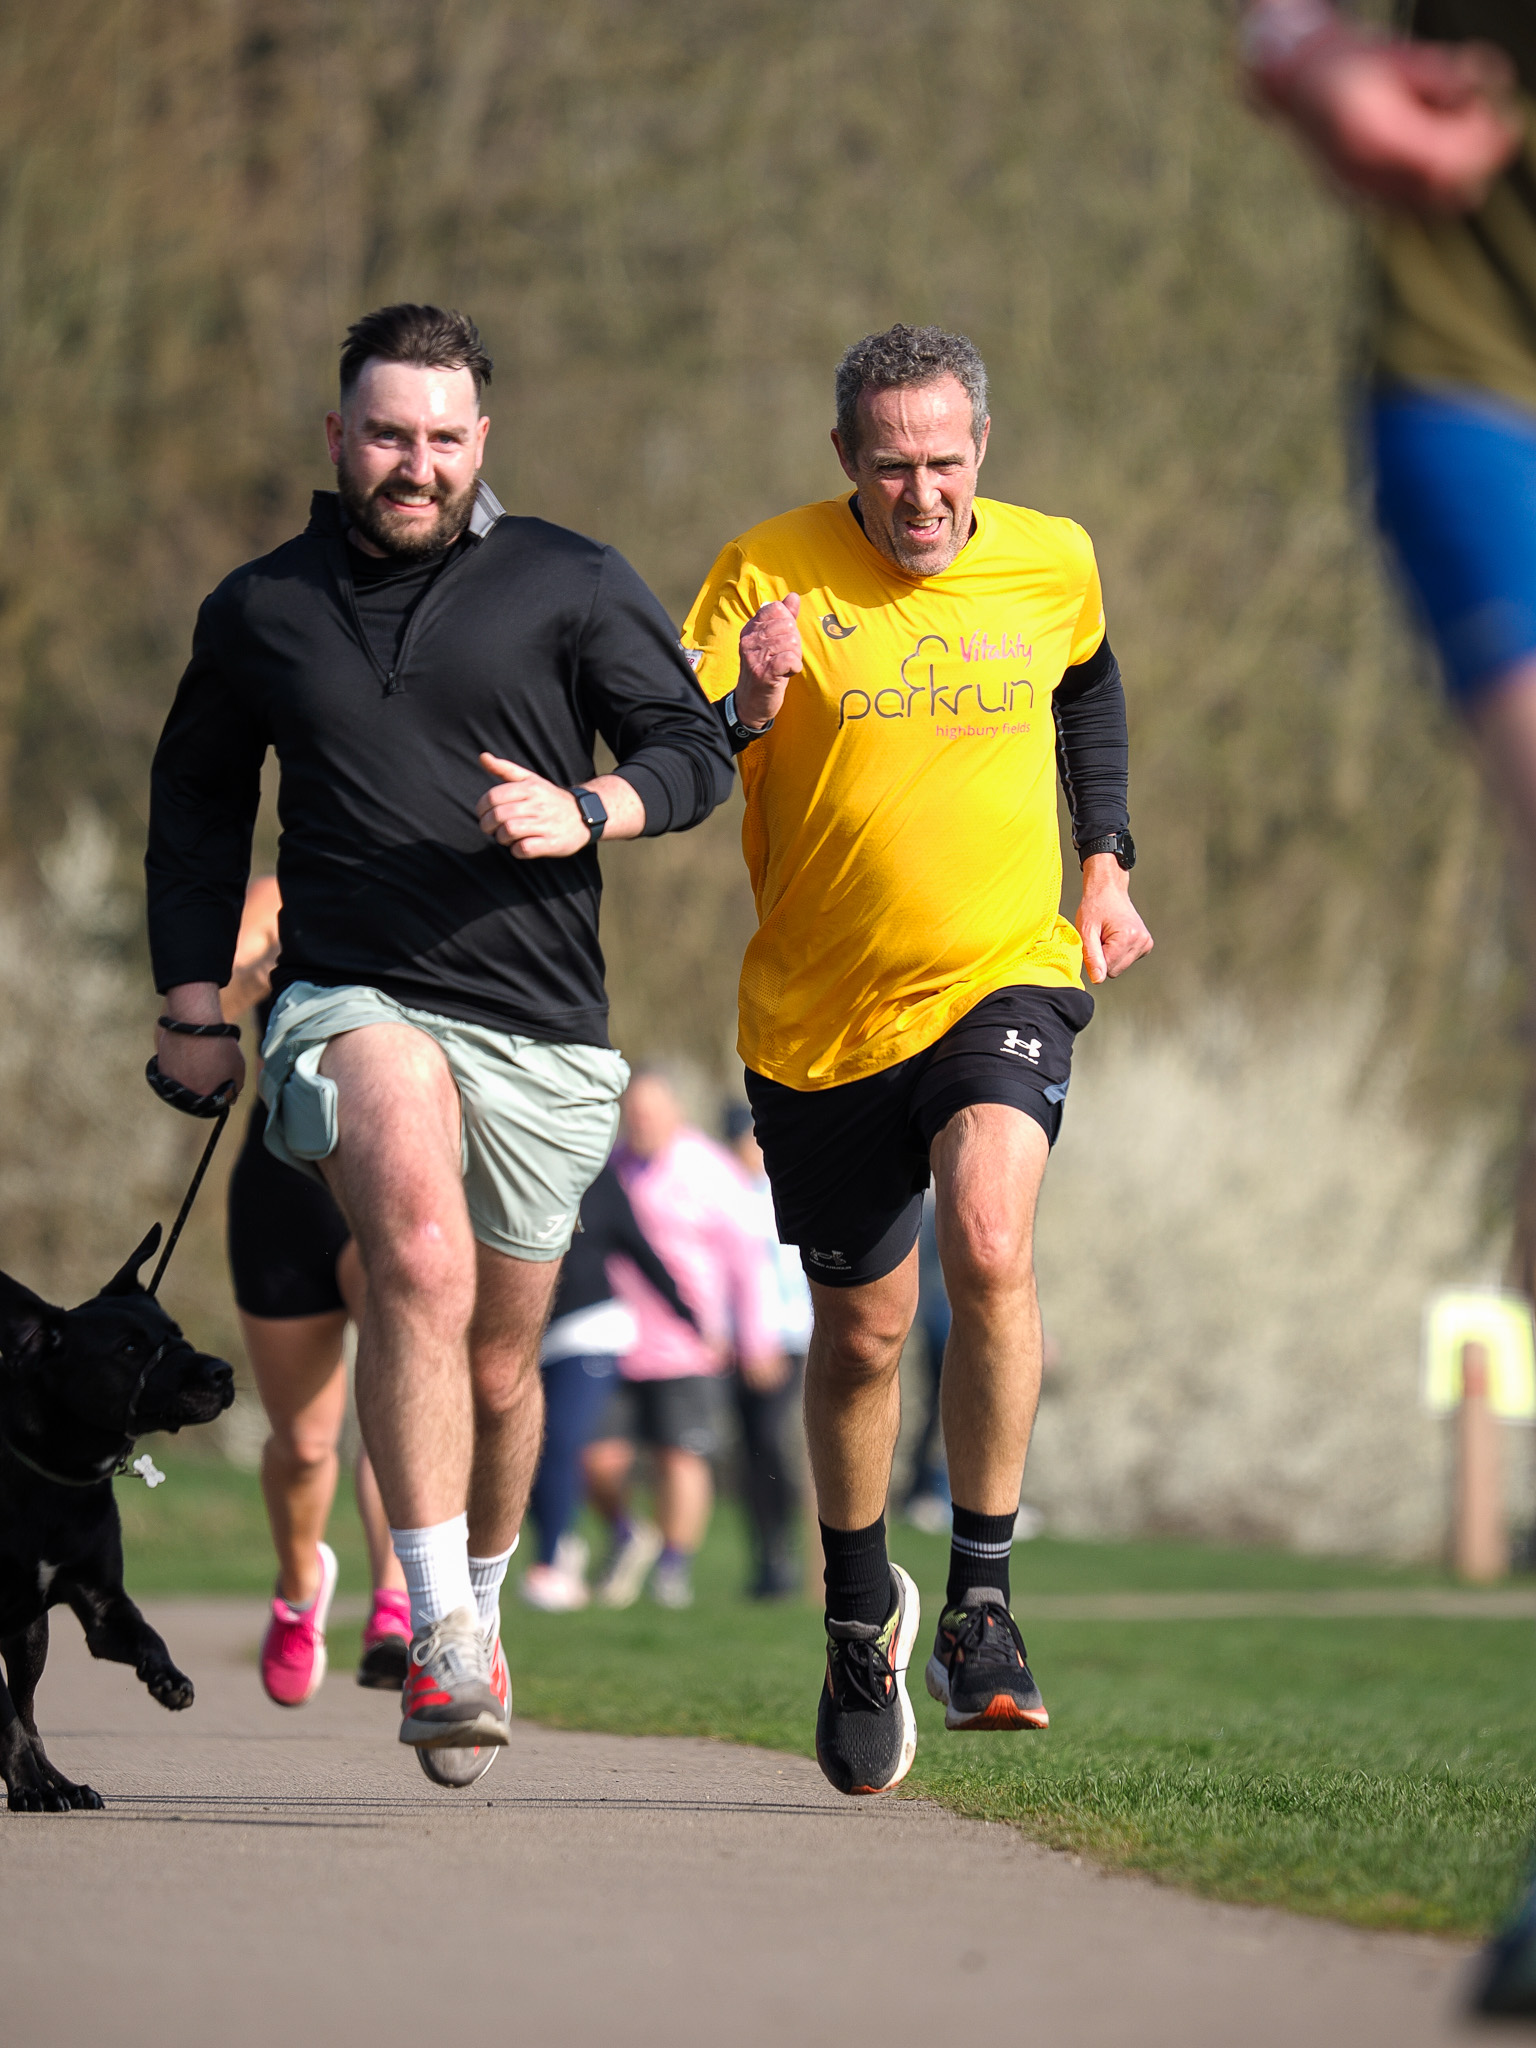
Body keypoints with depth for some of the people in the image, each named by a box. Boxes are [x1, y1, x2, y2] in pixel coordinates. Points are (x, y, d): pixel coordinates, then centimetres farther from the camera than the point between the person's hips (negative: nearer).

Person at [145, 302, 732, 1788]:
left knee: (497, 1363, 11)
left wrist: (586, 812, -16)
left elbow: (695, 747, 4)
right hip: (352, 1000, -1)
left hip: (539, 1026, 1)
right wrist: (191, 1002, 15)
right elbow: (194, 802, 22)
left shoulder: (569, 587, 6)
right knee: (422, 1253, -30)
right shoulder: (260, 611, 10)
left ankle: (475, 1599, 39)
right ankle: (442, 1632, -32)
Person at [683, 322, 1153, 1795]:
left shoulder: (1051, 565, 0)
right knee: (860, 1333, 11)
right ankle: (859, 1617, 37)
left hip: (1006, 974, 0)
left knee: (990, 1245, -27)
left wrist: (1105, 862, 14)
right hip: (821, 1012, 0)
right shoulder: (771, 572, -9)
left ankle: (979, 1611, -18)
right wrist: (745, 707, -34)